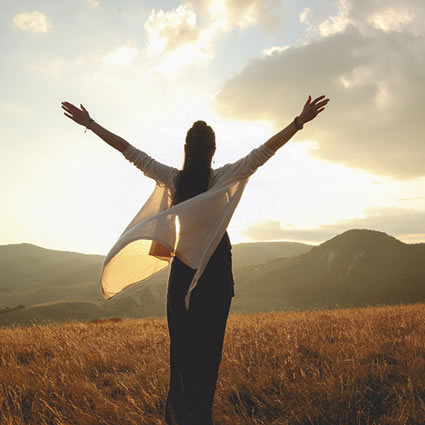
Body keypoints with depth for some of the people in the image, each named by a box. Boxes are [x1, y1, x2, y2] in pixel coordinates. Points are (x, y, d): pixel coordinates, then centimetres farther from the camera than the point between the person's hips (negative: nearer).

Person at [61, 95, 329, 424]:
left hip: (183, 268, 2)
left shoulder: (172, 178, -4)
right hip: (217, 270, -2)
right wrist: (300, 122, -13)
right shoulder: (225, 177, -8)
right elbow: (264, 151, -13)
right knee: (209, 340, 3)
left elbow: (130, 151, -2)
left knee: (182, 339, 9)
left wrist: (90, 124, 4)